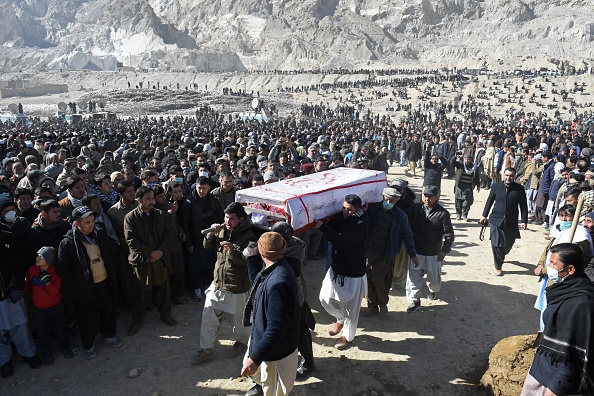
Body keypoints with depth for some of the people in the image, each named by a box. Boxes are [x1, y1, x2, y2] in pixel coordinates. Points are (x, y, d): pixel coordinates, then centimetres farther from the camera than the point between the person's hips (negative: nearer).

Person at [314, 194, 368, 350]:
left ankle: (347, 336, 33)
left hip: (353, 273, -7)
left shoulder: (360, 225, -25)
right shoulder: (340, 217, -4)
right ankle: (340, 319, 42)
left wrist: (322, 226, -37)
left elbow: (341, 242, -36)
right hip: (336, 268, 7)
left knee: (350, 307, 10)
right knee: (325, 298, 14)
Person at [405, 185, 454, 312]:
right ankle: (414, 301, 14)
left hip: (434, 253, -1)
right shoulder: (415, 208, -4)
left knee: (434, 277, 15)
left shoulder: (442, 214, -10)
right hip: (416, 251, 1)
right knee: (413, 276, -1)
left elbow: (449, 234, -7)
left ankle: (434, 290, 48)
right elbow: (408, 225, 4)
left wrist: (444, 250, -16)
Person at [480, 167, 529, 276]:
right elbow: (489, 201, 8)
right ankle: (498, 267, 10)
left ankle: (500, 257, 45)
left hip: (511, 222, 1)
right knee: (496, 244, -6)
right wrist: (484, 215, 11)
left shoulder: (519, 189, -3)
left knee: (508, 244, 12)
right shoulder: (496, 186, -2)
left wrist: (524, 221, -2)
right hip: (496, 220, -1)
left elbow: (523, 206, 2)